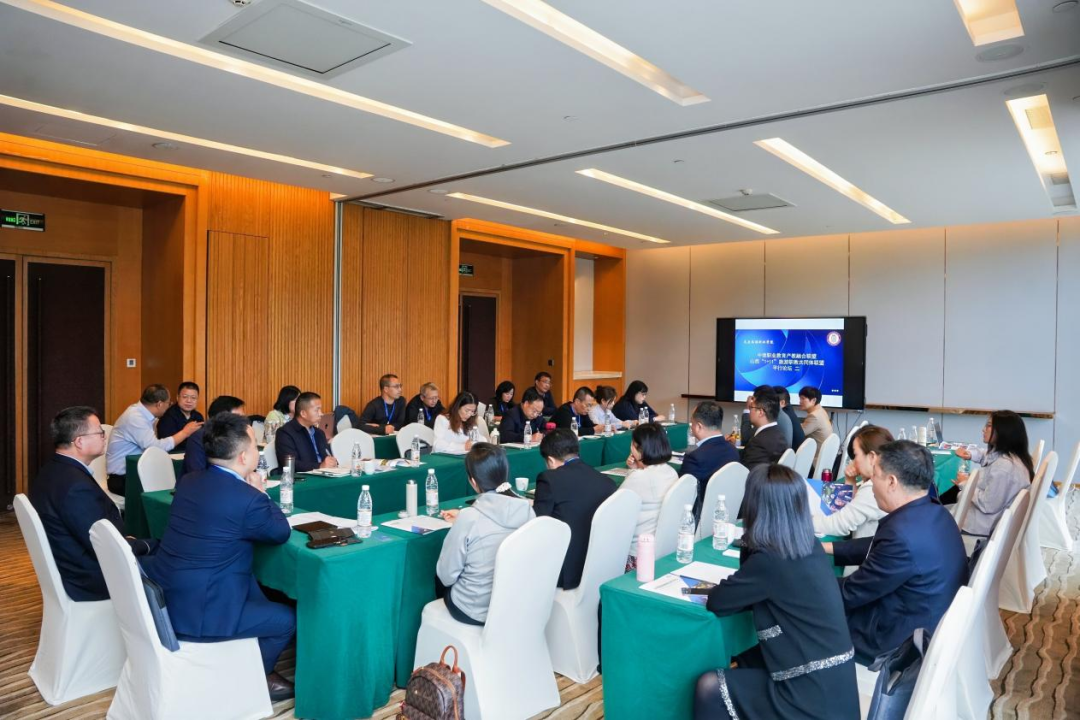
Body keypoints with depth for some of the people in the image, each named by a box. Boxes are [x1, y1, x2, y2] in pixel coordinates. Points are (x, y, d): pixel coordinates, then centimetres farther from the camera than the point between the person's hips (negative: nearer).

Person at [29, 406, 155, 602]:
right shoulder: (75, 485, -29)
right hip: (92, 578, -9)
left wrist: (129, 540, 0)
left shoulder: (54, 469, 2)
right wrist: (147, 546, -10)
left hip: (75, 569, 9)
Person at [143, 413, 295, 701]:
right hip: (197, 612, -9)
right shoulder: (247, 498, -22)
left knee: (256, 589, 27)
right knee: (288, 618, 7)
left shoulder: (189, 481, 3)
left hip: (161, 596, 9)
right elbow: (282, 533, -4)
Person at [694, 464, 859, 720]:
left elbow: (716, 602, -9)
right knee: (740, 665, 21)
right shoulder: (811, 548, 2)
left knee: (710, 686, -1)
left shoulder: (768, 562, -23)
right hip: (834, 686, 8)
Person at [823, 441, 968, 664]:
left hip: (905, 640, -8)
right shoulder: (932, 512, -4)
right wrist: (827, 548, 9)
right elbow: (877, 547, 12)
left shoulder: (903, 534, -33)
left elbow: (848, 593, -21)